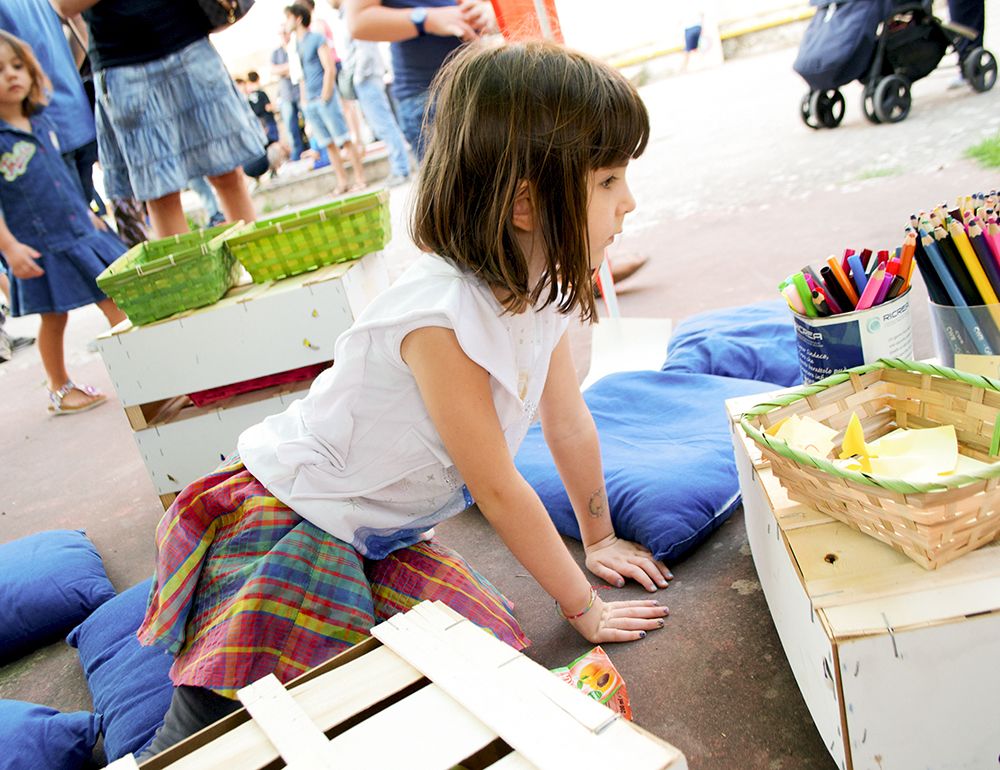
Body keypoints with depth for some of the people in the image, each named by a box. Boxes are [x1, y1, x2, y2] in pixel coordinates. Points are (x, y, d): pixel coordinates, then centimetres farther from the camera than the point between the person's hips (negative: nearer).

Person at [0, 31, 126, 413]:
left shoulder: (42, 122, 7)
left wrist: (87, 213, 20)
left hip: (80, 229, 6)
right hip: (40, 245, -6)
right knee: (53, 317, 7)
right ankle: (60, 388, 24)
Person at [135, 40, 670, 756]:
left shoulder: (543, 287, -5)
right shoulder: (445, 317, -31)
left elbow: (570, 424, 8)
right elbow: (498, 489, -22)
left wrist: (599, 538, 19)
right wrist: (585, 608, -9)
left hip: (377, 532, 8)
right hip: (286, 520, -8)